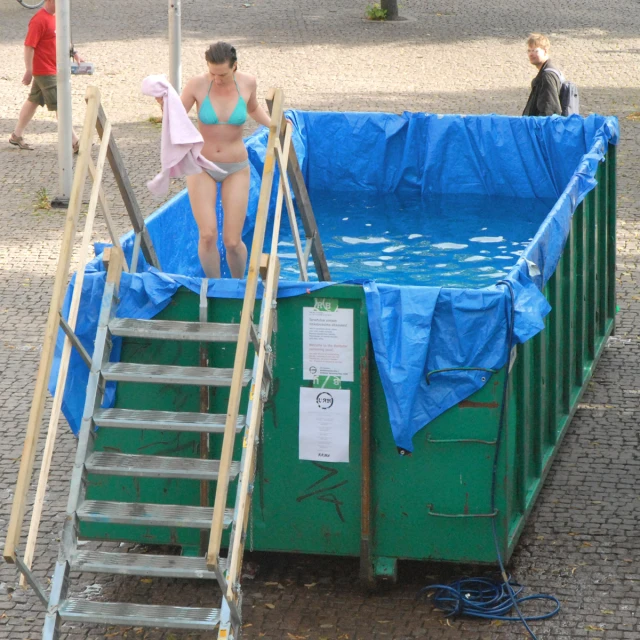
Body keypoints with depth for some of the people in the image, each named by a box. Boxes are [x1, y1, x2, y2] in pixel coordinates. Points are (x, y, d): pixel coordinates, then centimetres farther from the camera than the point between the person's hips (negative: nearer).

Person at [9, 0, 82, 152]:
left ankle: (16, 136, 28)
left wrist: (74, 54, 11)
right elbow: (29, 46, -21)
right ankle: (75, 143, -4)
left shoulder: (54, 17, 8)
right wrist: (29, 71, -21)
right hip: (45, 71, -10)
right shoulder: (39, 21, -21)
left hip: (53, 69, 10)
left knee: (33, 101, 18)